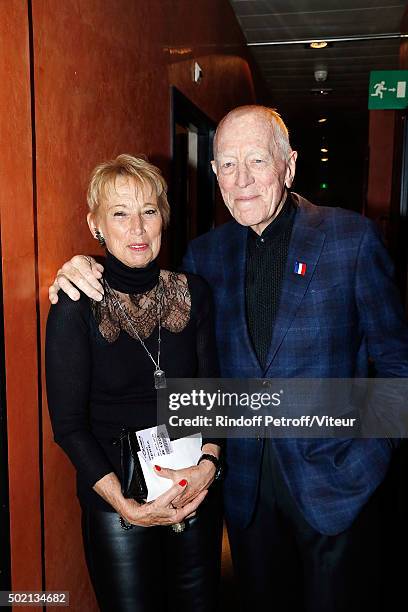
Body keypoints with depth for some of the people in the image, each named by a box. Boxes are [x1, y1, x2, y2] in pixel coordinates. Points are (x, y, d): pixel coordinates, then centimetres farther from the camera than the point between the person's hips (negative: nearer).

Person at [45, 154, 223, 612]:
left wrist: (208, 463, -13)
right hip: (115, 500, -3)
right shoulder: (75, 309, -13)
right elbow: (68, 424, -11)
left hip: (196, 492, 4)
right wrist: (124, 504, -17)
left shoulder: (193, 293, -3)